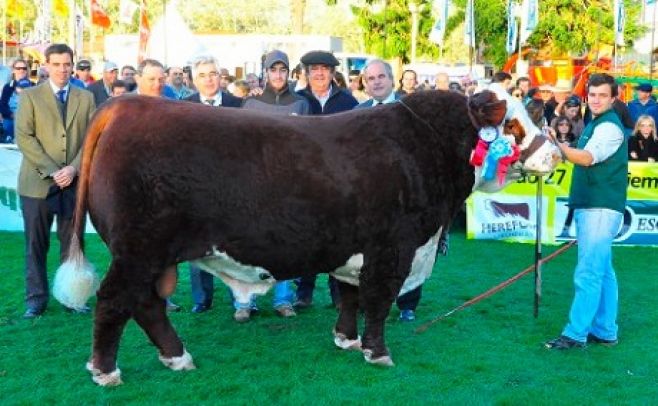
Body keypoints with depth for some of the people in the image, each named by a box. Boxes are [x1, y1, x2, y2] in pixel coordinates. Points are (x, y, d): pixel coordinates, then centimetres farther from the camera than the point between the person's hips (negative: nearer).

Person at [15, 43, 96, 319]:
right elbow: (23, 137, -4)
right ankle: (36, 299, 11)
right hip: (38, 182, -2)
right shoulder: (30, 96, 4)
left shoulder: (86, 98, 11)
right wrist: (52, 170, -13)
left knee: (72, 244, 6)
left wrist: (73, 168, -10)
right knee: (36, 244, 3)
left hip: (75, 182, 2)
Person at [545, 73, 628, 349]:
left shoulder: (609, 127, -12)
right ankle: (605, 332, 21)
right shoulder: (596, 124, 18)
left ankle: (575, 334, -7)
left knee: (588, 274, -9)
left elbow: (586, 158, -26)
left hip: (601, 209, -10)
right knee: (603, 272, 14)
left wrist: (556, 145, -37)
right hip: (591, 207, 10)